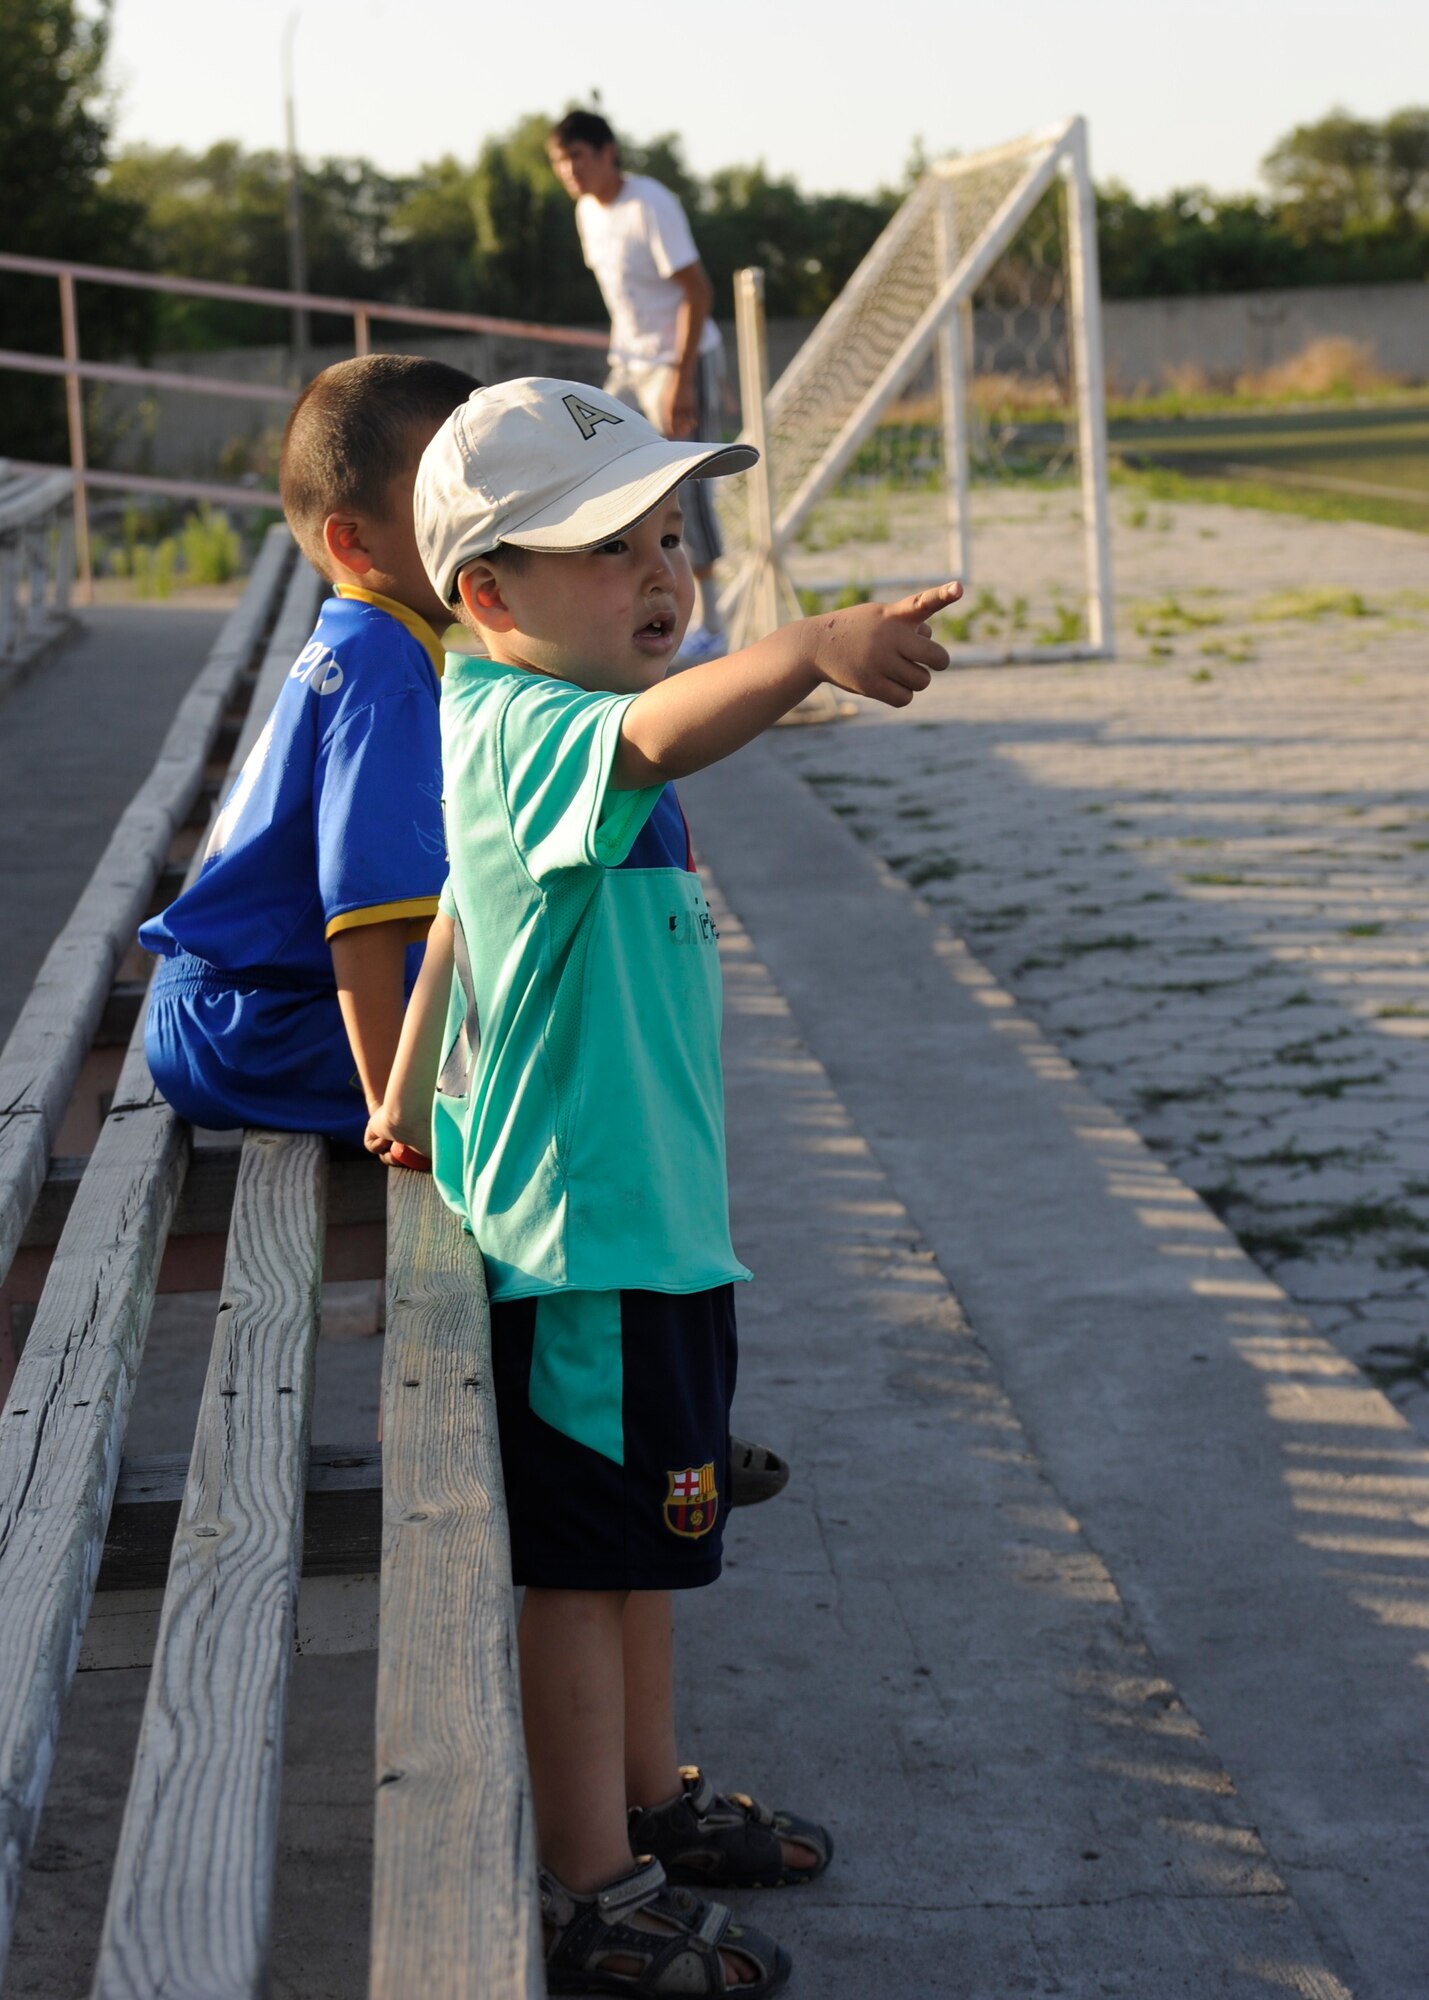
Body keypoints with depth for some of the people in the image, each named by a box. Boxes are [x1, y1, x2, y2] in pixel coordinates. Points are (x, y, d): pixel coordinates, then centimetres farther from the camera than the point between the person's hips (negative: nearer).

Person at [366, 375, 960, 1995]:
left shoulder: (517, 727, 11)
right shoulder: (530, 731, -22)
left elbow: (467, 907, 23)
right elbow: (662, 734, -45)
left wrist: (415, 1094, 33)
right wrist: (814, 650, -61)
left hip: (650, 1210, 10)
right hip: (583, 1232, -10)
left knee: (648, 1530, 22)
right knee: (581, 1563, 0)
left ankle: (651, 1797, 39)